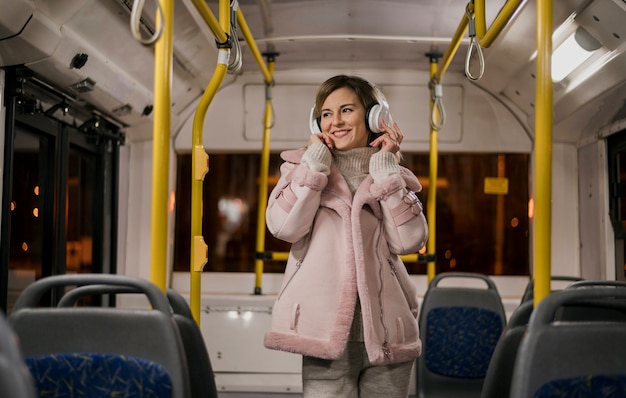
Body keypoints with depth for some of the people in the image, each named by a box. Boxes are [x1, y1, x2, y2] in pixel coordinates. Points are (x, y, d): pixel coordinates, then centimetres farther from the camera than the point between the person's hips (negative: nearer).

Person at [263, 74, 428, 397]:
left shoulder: (394, 178, 12)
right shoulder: (304, 167, 9)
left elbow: (410, 241, -6)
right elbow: (284, 226, -10)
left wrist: (385, 167, -3)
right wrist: (316, 159, -4)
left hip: (385, 335, 2)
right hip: (327, 333, -2)